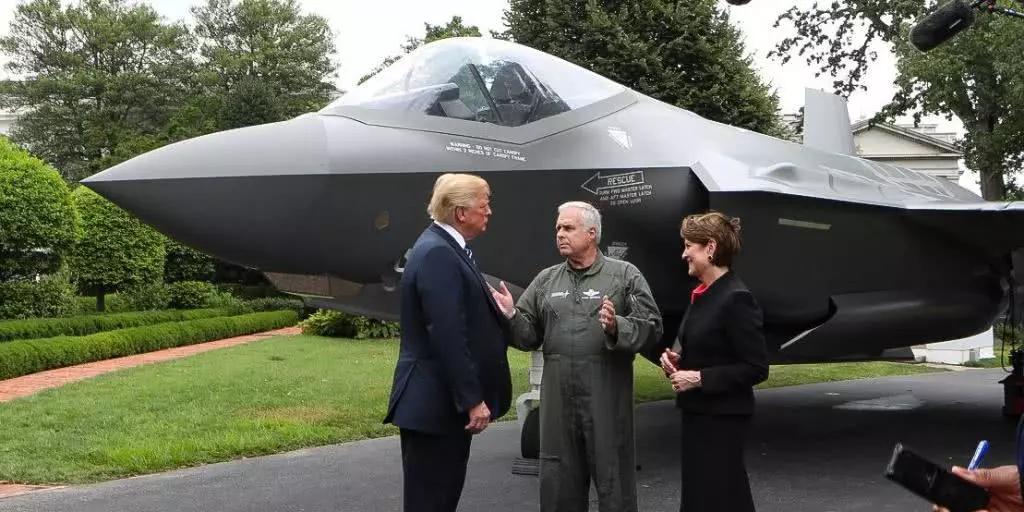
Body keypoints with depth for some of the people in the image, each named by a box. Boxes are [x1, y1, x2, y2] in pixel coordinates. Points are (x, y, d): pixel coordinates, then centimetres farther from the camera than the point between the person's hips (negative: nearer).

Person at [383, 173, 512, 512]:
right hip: (435, 403, -10)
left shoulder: (447, 248, 13)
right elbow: (448, 337, -24)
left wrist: (503, 315, 3)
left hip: (447, 400, 10)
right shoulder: (437, 254, -20)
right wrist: (472, 400, -22)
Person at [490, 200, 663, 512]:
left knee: (614, 483, 6)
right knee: (558, 484, 13)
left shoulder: (625, 275, 2)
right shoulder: (546, 280, 13)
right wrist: (511, 316, -10)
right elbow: (530, 335, 9)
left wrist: (617, 326, -22)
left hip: (607, 401, -3)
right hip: (558, 401, 4)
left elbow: (652, 328, -6)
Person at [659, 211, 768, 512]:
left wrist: (699, 378, -19)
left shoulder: (736, 299, -17)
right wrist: (675, 358, 2)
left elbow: (756, 369, -18)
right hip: (697, 413, 9)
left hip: (723, 419, -9)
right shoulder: (702, 294, 9)